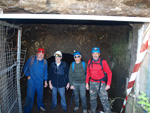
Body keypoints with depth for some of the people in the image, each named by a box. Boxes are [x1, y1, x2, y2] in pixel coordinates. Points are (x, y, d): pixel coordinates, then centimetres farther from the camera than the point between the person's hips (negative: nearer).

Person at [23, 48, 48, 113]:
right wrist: (28, 75, -2)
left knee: (40, 95, 19)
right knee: (30, 97, -4)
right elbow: (25, 68, 4)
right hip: (31, 81, -3)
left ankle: (40, 106, 44)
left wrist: (45, 80, 13)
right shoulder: (31, 59, -8)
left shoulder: (45, 62, 0)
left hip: (40, 82, 3)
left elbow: (45, 72, 12)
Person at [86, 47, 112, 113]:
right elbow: (88, 73, 11)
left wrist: (108, 84, -10)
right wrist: (87, 83, 9)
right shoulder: (90, 61, 3)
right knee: (92, 99, 15)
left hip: (101, 83, -4)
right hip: (92, 83, 4)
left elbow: (109, 73, -6)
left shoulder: (103, 62, -9)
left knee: (104, 100, -5)